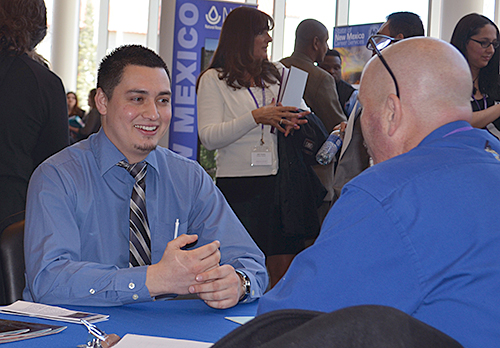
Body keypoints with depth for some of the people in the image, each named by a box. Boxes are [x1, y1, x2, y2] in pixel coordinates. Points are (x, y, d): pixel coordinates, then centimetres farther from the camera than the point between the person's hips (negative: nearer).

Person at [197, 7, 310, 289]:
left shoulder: (279, 74, 15)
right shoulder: (213, 80, 3)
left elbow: (302, 118, 20)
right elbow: (209, 137, -9)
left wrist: (293, 122, -5)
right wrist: (257, 117, -19)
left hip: (281, 182, 4)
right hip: (238, 184, -4)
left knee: (286, 273, 1)